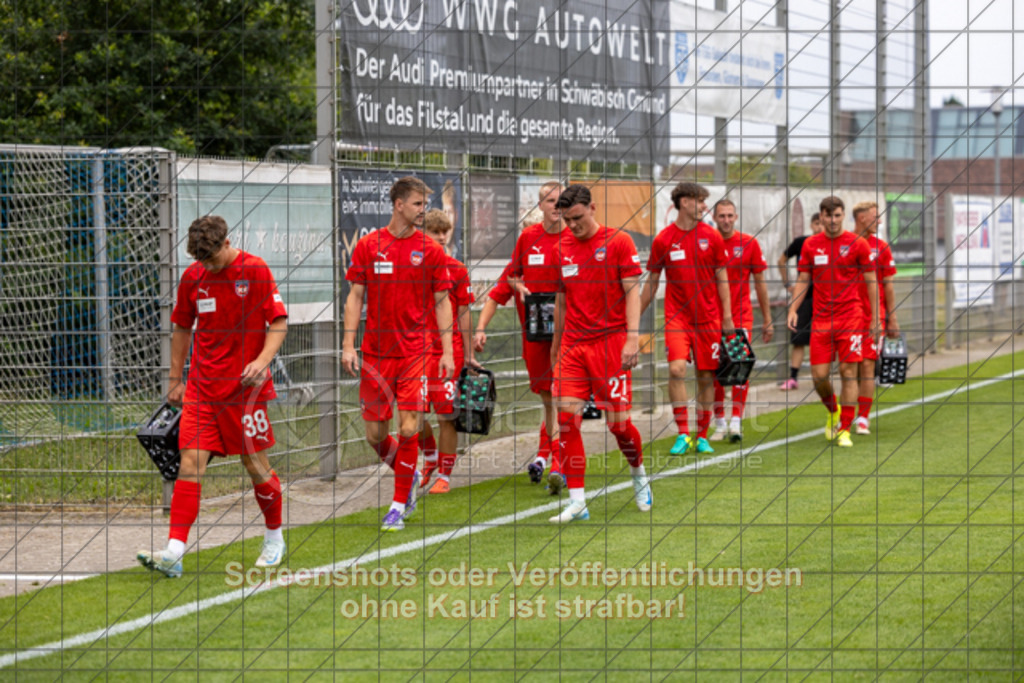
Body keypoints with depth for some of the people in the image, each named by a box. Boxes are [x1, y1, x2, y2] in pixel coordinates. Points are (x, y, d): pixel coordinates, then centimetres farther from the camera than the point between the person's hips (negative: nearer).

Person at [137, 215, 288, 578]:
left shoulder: (255, 270, -7)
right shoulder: (192, 276, 6)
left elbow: (279, 322, -6)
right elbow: (182, 328, 18)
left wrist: (262, 361, -21)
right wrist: (175, 378, 16)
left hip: (244, 386, -3)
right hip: (201, 387, 3)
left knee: (255, 464, 4)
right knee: (191, 463, -8)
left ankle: (274, 538, 27)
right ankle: (173, 553, -16)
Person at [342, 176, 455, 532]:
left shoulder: (431, 250, 1)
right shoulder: (368, 246, 2)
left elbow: (442, 302, 5)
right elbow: (355, 297, 5)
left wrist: (447, 350, -2)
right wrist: (348, 345, -3)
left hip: (415, 353, -1)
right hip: (375, 353, 1)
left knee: (408, 430, -9)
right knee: (375, 435, 4)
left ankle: (399, 506, 3)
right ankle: (408, 475, 33)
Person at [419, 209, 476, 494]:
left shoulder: (457, 270, 1)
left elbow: (463, 314, 4)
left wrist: (468, 354, 2)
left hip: (449, 350, -2)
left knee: (446, 415, -1)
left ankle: (444, 475, 8)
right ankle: (430, 457, 27)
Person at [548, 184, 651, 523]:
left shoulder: (618, 242, -2)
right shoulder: (562, 249, 12)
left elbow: (632, 292, -5)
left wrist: (632, 337, -15)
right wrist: (556, 345, 23)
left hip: (610, 342, -4)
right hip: (573, 344, 4)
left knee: (618, 421, -4)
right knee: (566, 417, -8)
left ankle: (638, 473, 27)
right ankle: (577, 501, -5)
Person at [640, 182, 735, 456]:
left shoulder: (711, 236, 2)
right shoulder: (663, 240, -1)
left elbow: (721, 277, 7)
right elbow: (652, 282, 7)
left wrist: (727, 316, 1)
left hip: (708, 317, 2)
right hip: (677, 316, -2)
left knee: (706, 376, 4)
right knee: (676, 368, -18)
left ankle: (702, 437, 17)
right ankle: (683, 435, -11)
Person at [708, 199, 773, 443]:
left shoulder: (749, 243, 1)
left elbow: (760, 282, 7)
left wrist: (767, 319, 7)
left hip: (741, 316, -1)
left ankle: (736, 422, -9)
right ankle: (719, 424, 13)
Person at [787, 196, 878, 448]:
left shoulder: (857, 244, 0)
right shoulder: (811, 245, 7)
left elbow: (871, 282, 4)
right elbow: (803, 280, 12)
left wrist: (874, 319, 1)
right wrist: (793, 309, 0)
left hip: (851, 318, -2)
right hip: (821, 320, 2)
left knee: (848, 373, -5)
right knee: (819, 375, -2)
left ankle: (844, 430, 1)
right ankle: (833, 411, 28)